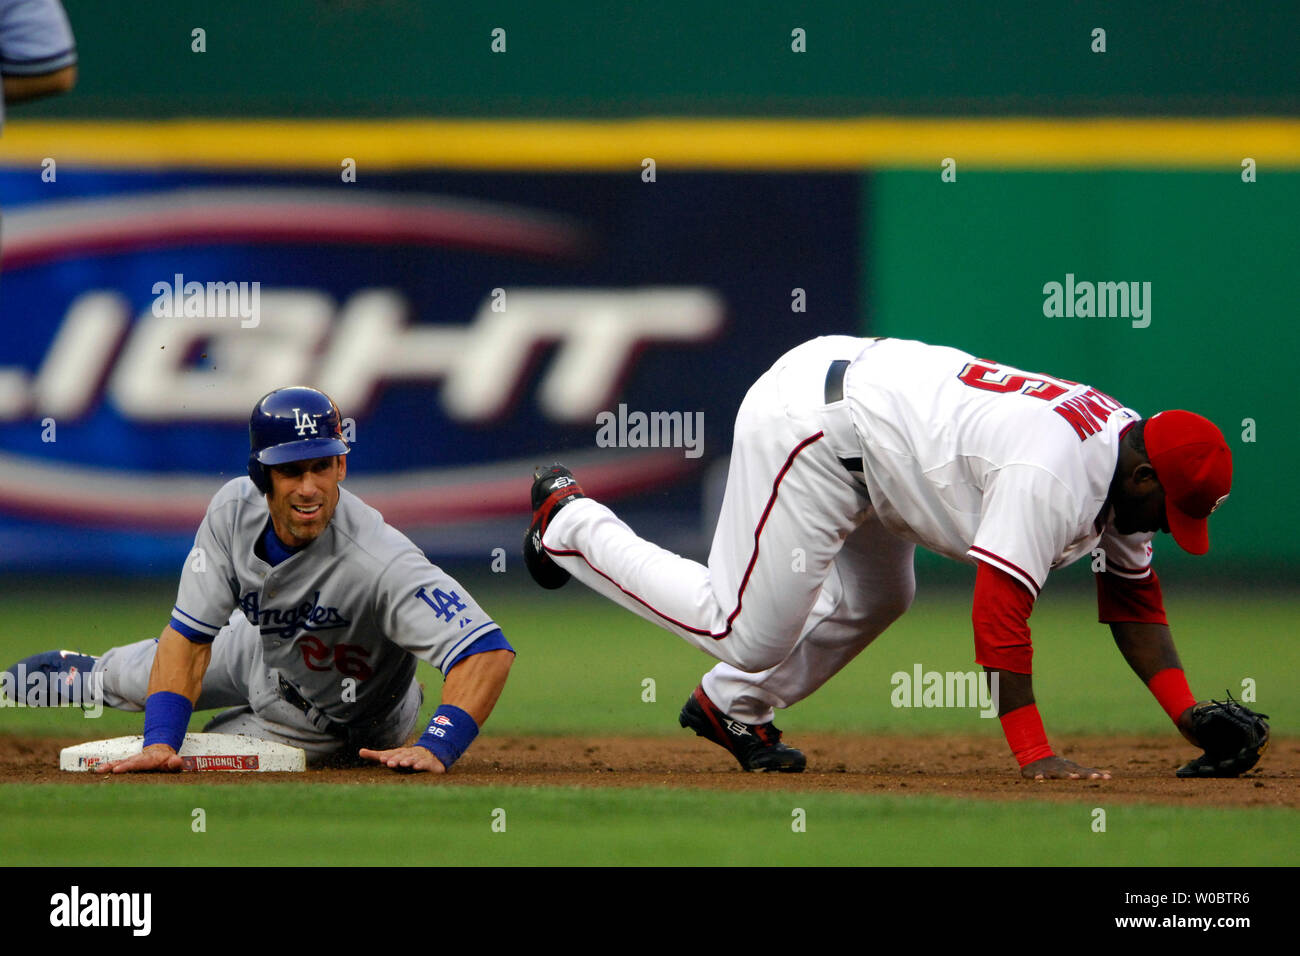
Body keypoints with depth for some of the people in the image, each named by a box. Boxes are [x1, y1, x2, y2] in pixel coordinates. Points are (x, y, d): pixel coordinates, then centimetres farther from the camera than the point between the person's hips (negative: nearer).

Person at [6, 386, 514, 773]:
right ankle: (86, 673, 63)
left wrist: (435, 750, -62)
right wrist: (160, 743, -34)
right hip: (265, 649, 4)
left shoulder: (378, 561, -47)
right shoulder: (234, 510, -29)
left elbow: (489, 650, -51)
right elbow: (190, 635, -23)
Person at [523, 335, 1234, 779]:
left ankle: (733, 706, 39)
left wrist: (1188, 715, 2)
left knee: (875, 601, 23)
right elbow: (999, 609, -32)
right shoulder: (1054, 472, -28)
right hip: (809, 420, -10)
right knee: (750, 634, -3)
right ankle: (570, 522, 12)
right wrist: (1034, 754, -32)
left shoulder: (1123, 454, 2)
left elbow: (1133, 600, 12)